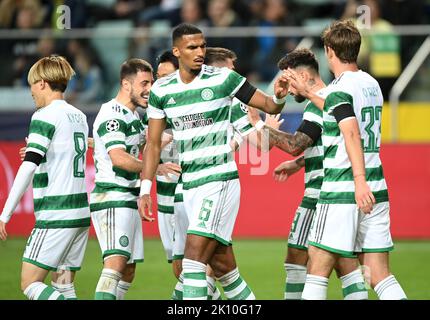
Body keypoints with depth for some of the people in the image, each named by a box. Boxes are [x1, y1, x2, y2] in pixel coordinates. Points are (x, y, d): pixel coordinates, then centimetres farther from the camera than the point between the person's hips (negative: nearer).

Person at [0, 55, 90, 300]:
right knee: (64, 287, 9)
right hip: (81, 214, 8)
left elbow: (28, 167, -18)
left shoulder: (45, 116, -10)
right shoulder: (79, 116, 14)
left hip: (55, 216, -8)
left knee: (30, 284, -5)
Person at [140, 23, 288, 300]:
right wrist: (145, 189, 4)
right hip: (190, 185, 5)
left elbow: (269, 106, 2)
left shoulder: (223, 79, -5)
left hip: (221, 180, -4)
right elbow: (153, 144, 11)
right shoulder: (161, 90, 5)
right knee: (223, 264, 8)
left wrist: (279, 96, -21)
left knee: (194, 257, -15)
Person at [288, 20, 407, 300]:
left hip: (342, 192, -7)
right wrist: (308, 94, 41)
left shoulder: (339, 90, -10)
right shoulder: (372, 84, 15)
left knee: (318, 270, 0)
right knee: (379, 275, 4)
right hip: (377, 188, 7)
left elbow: (351, 133, -25)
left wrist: (359, 180, -35)